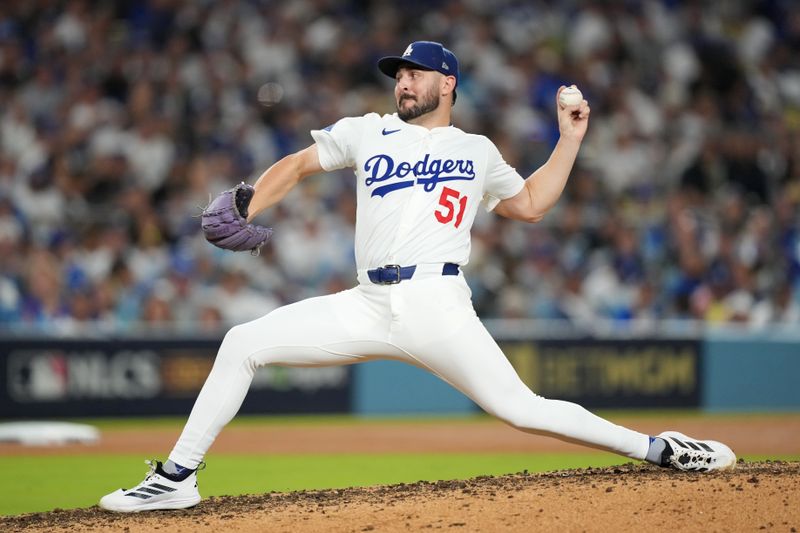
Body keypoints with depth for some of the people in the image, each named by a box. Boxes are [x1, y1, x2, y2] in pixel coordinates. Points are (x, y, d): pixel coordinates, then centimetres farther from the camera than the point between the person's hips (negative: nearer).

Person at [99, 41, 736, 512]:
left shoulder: (478, 152, 15)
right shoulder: (366, 133, 17)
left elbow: (530, 203, 25)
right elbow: (296, 165, 23)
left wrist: (570, 138, 18)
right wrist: (242, 214, 9)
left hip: (438, 306, -3)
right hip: (368, 305, 3)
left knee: (521, 409, -16)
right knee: (243, 343, -8)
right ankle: (177, 478, -2)